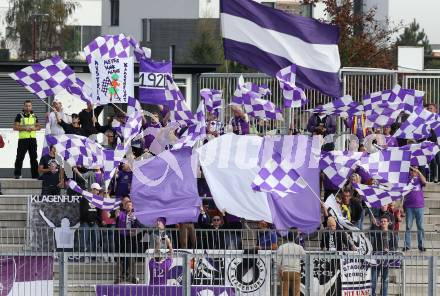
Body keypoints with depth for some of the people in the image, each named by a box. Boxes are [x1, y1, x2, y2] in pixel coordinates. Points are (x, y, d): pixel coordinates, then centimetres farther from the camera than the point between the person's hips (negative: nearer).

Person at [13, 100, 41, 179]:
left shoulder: (34, 116, 16)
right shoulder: (19, 116, 2)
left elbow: (39, 127, 17)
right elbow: (15, 127, -4)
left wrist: (34, 128, -5)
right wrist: (25, 128, -15)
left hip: (33, 139, 4)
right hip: (23, 139, -4)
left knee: (33, 157, 6)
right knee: (20, 157, -9)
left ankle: (35, 175, 11)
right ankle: (17, 174, -6)